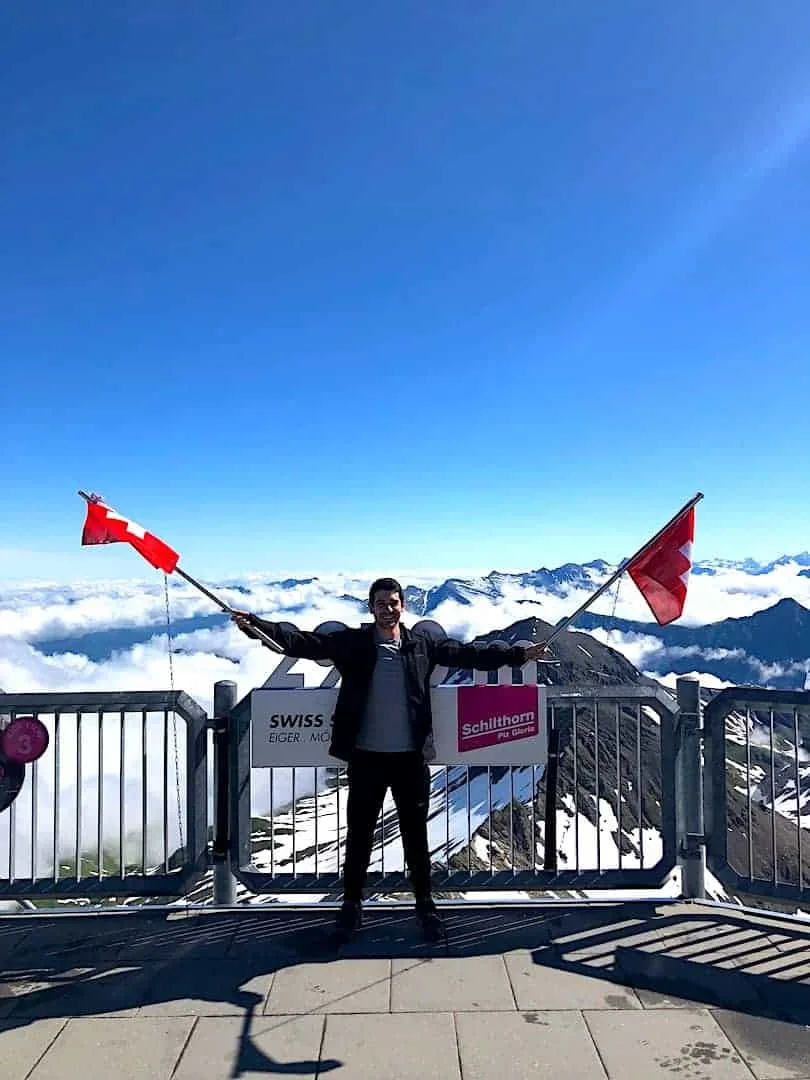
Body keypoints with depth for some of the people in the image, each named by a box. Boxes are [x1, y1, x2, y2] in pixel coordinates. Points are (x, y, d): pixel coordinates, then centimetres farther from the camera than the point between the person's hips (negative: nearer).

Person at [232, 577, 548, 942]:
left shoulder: (423, 646, 2)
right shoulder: (352, 643, -3)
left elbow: (468, 654, 2)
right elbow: (305, 643, -13)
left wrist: (518, 654, -5)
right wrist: (255, 625, -25)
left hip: (411, 757, 1)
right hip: (366, 757, -1)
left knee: (416, 834, 13)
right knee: (359, 834, 11)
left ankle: (425, 905, 31)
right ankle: (352, 904, 30)